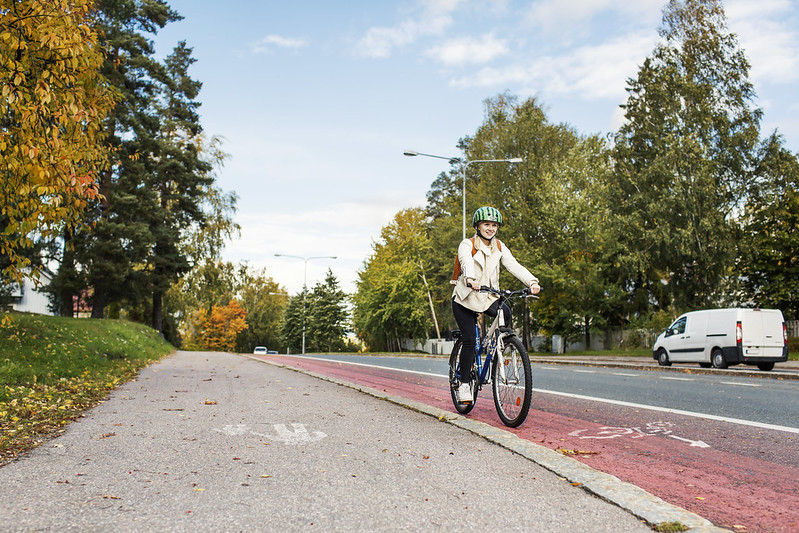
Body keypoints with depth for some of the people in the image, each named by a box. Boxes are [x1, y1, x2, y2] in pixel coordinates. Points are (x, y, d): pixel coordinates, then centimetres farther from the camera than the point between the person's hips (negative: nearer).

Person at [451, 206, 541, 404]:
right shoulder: (467, 245, -9)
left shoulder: (499, 247, 3)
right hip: (465, 298, -3)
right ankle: (464, 384, 3)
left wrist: (532, 282, -30)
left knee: (506, 313, -27)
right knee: (469, 341, -10)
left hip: (488, 297, 4)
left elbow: (514, 266, -12)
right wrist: (471, 279, -54)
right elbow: (466, 263, -31)